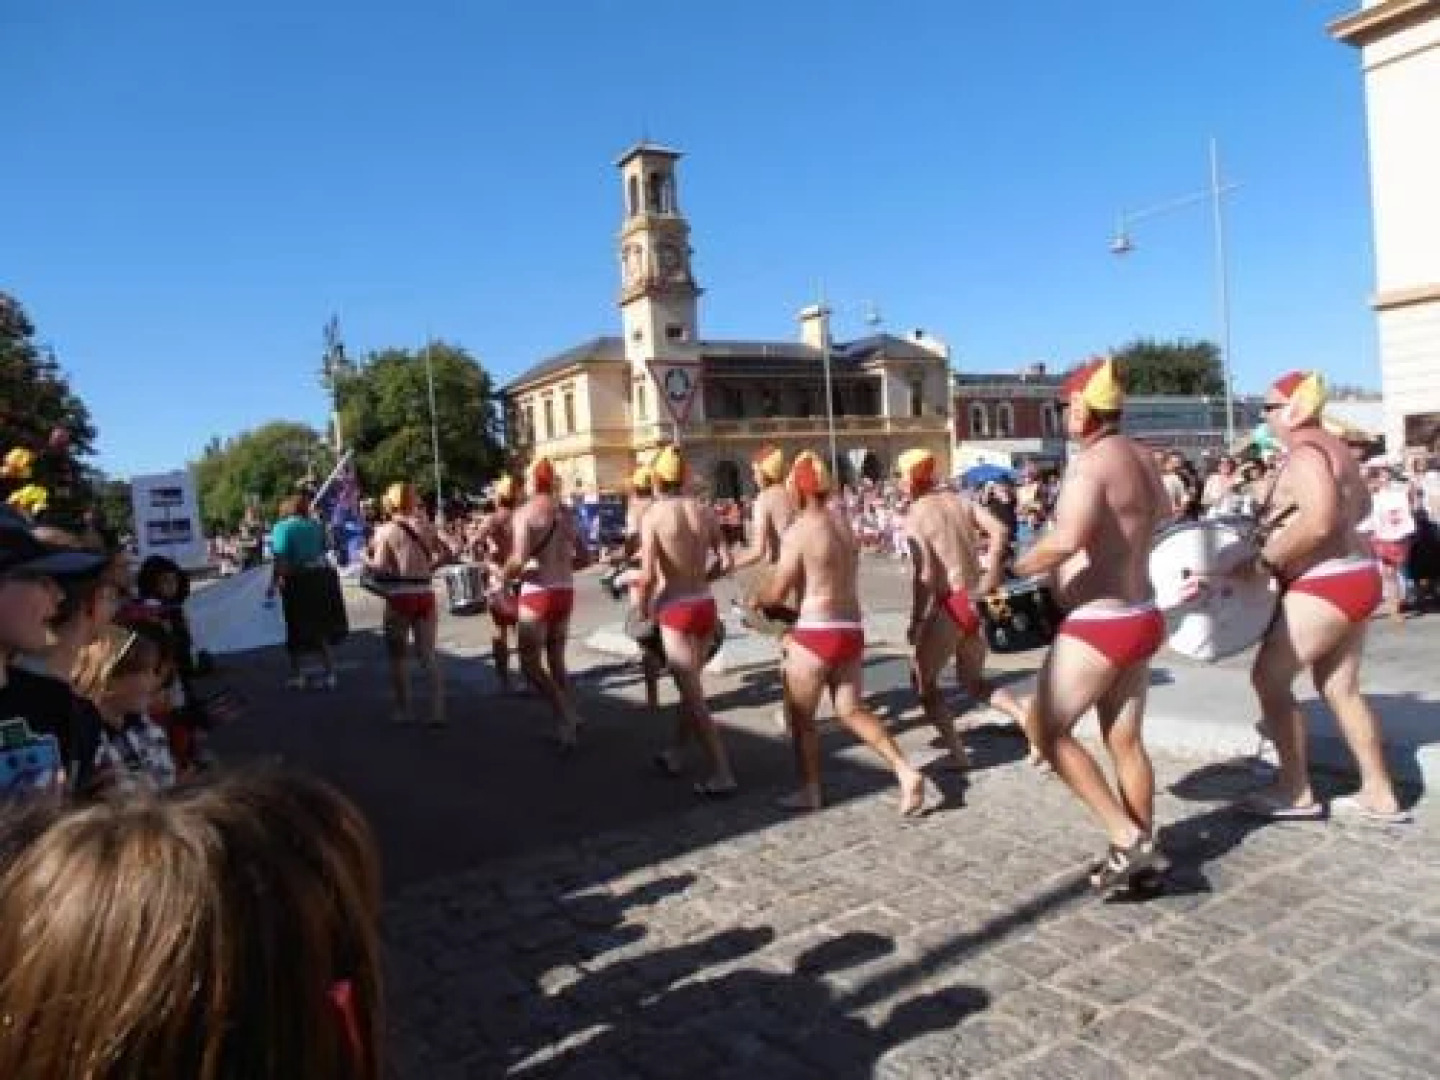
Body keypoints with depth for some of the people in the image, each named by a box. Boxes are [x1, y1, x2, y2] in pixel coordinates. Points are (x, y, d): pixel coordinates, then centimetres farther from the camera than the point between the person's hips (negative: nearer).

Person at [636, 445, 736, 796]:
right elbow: (726, 562, 3)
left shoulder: (652, 516, -11)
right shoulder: (703, 512, 3)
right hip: (705, 606, 6)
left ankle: (722, 774, -1)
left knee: (693, 694, 0)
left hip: (676, 610, -6)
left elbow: (648, 576, -18)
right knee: (691, 685, 21)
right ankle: (675, 754, 35)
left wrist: (642, 608, -2)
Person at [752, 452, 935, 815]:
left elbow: (777, 591, -13)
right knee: (853, 710, 15)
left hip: (817, 633, -7)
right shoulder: (844, 527, 11)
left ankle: (810, 791, 19)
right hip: (851, 631, 7)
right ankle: (908, 774, 4)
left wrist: (755, 600, 9)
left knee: (800, 716, 11)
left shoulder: (799, 531, -13)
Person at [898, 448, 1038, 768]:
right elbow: (1000, 530, -5)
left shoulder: (917, 515, -9)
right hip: (975, 605, 7)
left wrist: (915, 623, -9)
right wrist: (991, 576, 0)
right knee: (975, 683, 24)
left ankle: (957, 752, 8)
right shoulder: (961, 501, 10)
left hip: (948, 608, -7)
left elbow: (924, 577, -17)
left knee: (924, 682, 14)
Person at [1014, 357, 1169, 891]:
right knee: (1125, 740, 15)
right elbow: (1165, 514, 30)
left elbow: (1065, 541, -37)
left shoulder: (1091, 463, -20)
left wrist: (1012, 569, -22)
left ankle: (1128, 839, 2)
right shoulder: (1141, 457, 9)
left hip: (1099, 624, -9)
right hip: (1138, 618, 9)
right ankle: (1141, 851, 24)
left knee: (1047, 729, 2)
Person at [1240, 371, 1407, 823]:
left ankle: (1297, 793, 5)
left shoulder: (1304, 453, -18)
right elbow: (1360, 505, 28)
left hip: (1325, 586, -10)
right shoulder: (1330, 447, 14)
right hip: (1350, 579, 10)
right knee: (1339, 689, 15)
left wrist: (1262, 561, -23)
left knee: (1269, 678, -3)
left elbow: (1318, 524, -30)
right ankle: (1380, 796, 22)